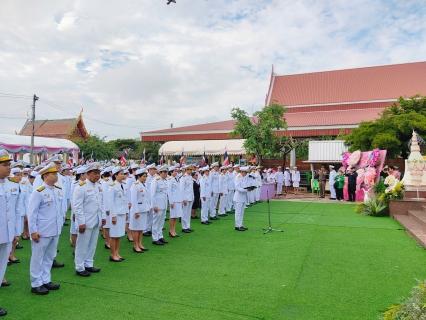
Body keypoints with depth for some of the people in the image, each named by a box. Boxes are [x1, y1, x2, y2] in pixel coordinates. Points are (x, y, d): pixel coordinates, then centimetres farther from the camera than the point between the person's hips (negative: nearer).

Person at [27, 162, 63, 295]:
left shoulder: (60, 191, 4)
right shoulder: (38, 193, -14)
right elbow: (32, 213, -13)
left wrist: (61, 224, 13)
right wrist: (33, 231, -14)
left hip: (55, 231, 7)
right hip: (42, 232, -6)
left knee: (49, 257, 17)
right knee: (38, 258, 8)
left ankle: (45, 281, 30)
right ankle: (36, 284, 20)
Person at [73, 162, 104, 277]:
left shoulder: (99, 186, 7)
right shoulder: (81, 187, -14)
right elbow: (77, 207, -17)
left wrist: (103, 217, 13)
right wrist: (81, 222, -18)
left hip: (96, 221, 7)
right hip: (85, 222, -7)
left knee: (92, 245, 16)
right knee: (82, 245, 6)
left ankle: (88, 264, 31)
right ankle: (79, 268, 19)